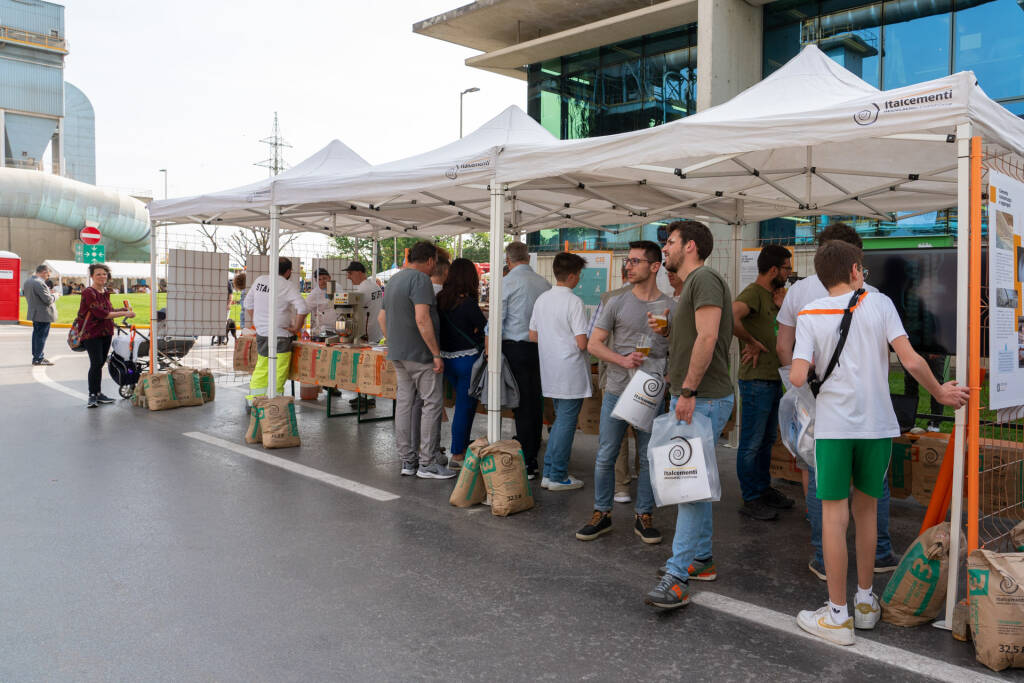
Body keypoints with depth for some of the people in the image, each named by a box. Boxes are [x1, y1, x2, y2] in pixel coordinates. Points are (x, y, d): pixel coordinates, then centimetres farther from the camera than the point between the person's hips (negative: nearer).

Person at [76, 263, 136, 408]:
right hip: (92, 333, -8)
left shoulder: (105, 292, 13)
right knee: (96, 363, -12)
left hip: (106, 333, 8)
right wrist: (123, 314, -18)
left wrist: (124, 309, 4)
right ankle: (92, 396, -3)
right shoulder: (89, 292, -13)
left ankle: (98, 393, 21)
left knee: (100, 363, 12)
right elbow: (101, 313, -20)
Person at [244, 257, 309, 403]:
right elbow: (303, 308, -22)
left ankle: (254, 398, 22)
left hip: (261, 333, 7)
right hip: (280, 336, -7)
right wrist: (296, 328, -11)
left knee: (261, 368, 17)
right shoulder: (288, 286, -12)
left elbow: (248, 303, 17)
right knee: (278, 371, 0)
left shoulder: (259, 280, 7)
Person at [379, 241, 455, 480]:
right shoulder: (420, 279, -13)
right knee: (432, 402, -3)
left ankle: (407, 460, 14)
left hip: (397, 352, 9)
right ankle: (427, 463, -2)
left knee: (404, 402, 10)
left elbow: (382, 318, 23)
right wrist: (436, 354, -19)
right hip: (419, 353, -9)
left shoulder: (394, 279, 17)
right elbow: (422, 319, -22)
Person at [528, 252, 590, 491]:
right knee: (566, 422, 1)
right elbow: (582, 343, -19)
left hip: (550, 371, 8)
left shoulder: (541, 299, 7)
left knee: (560, 420, 18)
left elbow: (533, 336, 13)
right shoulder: (573, 302, -15)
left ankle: (549, 472, 20)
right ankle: (558, 477, 8)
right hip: (571, 372, -7)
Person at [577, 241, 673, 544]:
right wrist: (622, 360, -13)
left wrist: (671, 374, -10)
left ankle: (643, 516, 22)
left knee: (648, 458, 8)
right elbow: (594, 344, 2)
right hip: (617, 391, 0)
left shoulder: (671, 308, 3)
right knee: (605, 456, 5)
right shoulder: (617, 303, 2)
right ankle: (602, 514, 19)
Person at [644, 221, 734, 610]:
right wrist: (668, 332, 10)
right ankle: (701, 560, 26)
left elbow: (707, 337, -23)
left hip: (703, 400, -11)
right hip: (689, 398, 11)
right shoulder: (690, 284, 20)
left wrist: (688, 392, -24)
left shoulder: (704, 278, -12)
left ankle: (677, 577, -8)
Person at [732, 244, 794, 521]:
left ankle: (764, 488, 30)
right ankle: (751, 500, 6)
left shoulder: (770, 295, 15)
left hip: (773, 378, 10)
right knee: (752, 442, -1)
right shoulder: (752, 293, -14)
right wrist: (751, 342, -21)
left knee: (767, 440, 18)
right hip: (756, 380, -10)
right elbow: (731, 318, -33)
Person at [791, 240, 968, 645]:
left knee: (834, 514, 3)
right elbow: (911, 361, -6)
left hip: (833, 426, -2)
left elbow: (798, 378, -10)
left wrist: (799, 369, 13)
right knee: (866, 509, 17)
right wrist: (940, 392, 10)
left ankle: (838, 616, 9)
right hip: (878, 424, 2)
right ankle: (865, 602, 29)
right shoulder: (879, 303, 1)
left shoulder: (810, 314, -1)